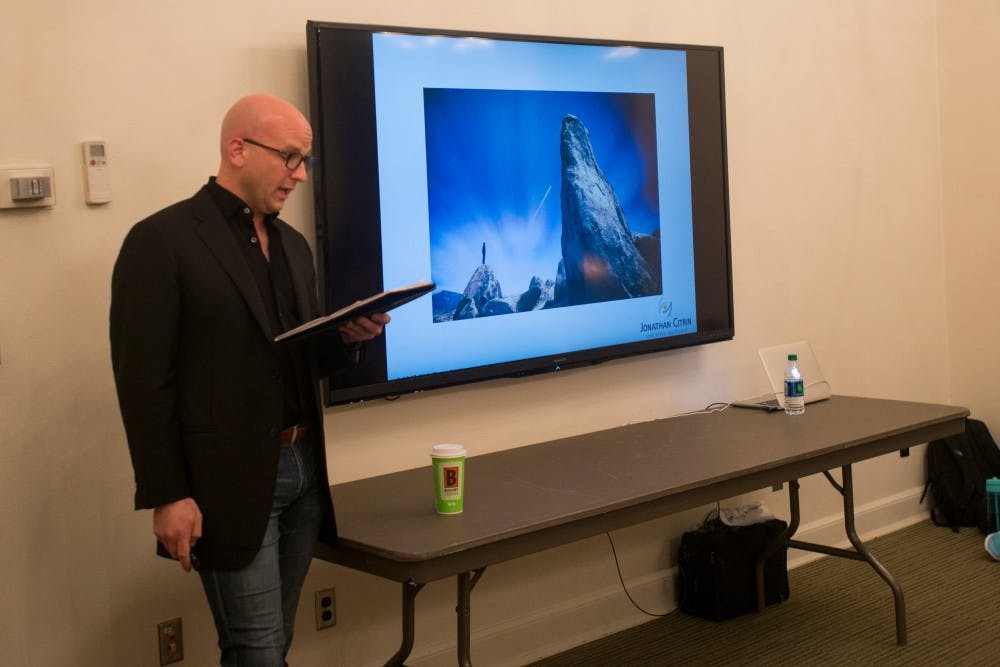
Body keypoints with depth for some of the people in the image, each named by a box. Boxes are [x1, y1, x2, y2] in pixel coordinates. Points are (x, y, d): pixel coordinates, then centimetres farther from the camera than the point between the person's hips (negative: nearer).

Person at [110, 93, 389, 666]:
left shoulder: (293, 244, 15)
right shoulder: (162, 240, -9)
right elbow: (145, 381, -12)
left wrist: (349, 336, -2)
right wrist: (167, 496, -15)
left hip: (304, 470, 7)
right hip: (229, 483, -7)